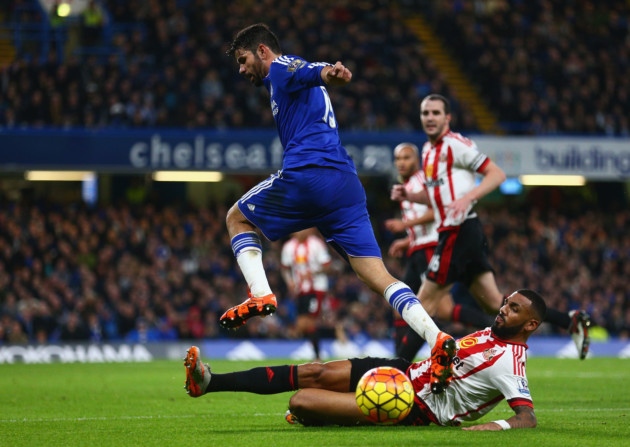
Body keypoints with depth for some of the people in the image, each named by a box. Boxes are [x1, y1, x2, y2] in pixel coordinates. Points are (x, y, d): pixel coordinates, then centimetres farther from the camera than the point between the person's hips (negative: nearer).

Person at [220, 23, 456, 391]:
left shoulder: (281, 69, 5)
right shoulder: (285, 82, 32)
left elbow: (308, 71, -19)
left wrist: (327, 73, -41)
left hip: (305, 176, -8)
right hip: (346, 184, 8)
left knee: (238, 218, 19)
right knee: (378, 276, -3)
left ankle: (260, 295, -1)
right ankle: (437, 339, -22)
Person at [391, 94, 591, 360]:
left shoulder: (456, 145, -10)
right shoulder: (428, 151, 18)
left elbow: (497, 174, -14)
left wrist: (467, 198, -26)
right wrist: (408, 195, 13)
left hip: (460, 232, -10)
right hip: (455, 234, 10)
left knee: (425, 302, -6)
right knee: (494, 303, 7)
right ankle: (571, 321, 7)